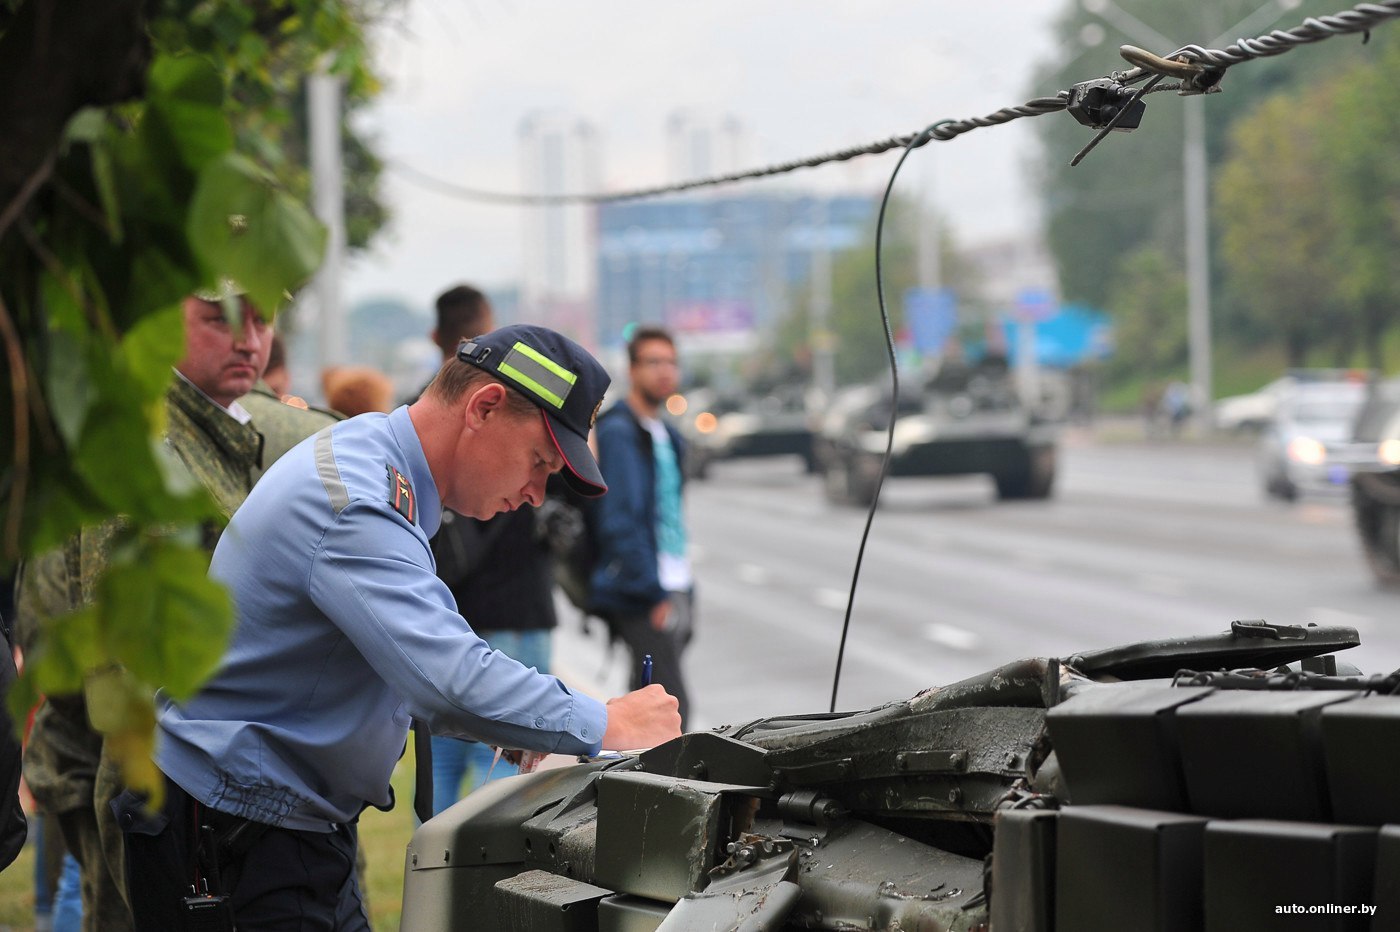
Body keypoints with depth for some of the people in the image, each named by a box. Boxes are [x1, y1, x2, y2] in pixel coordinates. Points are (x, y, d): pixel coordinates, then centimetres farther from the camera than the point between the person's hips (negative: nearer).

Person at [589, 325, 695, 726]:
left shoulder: (666, 436, 18)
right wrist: (655, 594, -19)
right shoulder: (618, 432, -11)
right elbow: (620, 522, -18)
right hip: (645, 599, -9)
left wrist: (683, 589, 17)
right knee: (671, 705, -16)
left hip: (673, 591, 9)